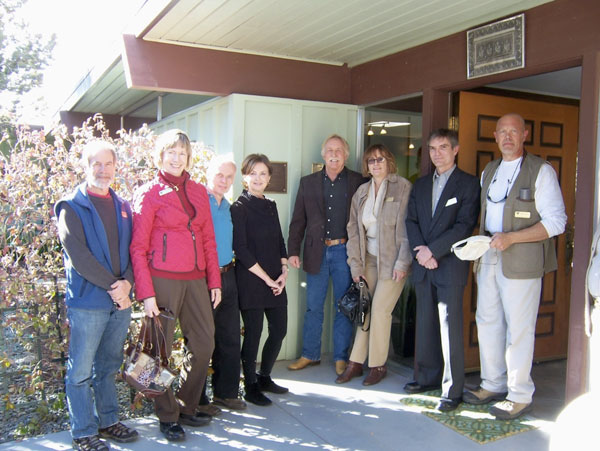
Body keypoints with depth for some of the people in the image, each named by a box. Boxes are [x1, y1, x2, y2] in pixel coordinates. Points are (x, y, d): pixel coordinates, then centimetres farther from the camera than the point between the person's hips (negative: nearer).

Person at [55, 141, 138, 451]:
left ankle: (108, 421, 29)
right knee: (81, 371, 3)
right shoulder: (72, 207, -5)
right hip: (87, 301, -5)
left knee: (109, 366, 17)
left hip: (120, 300, 6)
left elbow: (131, 250, 10)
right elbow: (78, 255, -14)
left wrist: (127, 283, -8)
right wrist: (112, 286, -15)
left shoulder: (122, 207, 13)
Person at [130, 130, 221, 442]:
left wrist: (214, 281, 9)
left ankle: (186, 408, 26)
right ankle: (167, 418, 20)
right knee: (162, 349, 4)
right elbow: (138, 247, -5)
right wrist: (146, 293, -12)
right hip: (163, 278, -5)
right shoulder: (149, 193, -1)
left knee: (204, 343, 7)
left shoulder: (199, 192, 13)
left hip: (195, 279, 5)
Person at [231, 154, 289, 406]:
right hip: (251, 281, -7)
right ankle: (251, 387, 16)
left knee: (279, 330, 9)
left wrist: (284, 271, 1)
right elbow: (241, 249, -12)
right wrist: (266, 278, -12)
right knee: (253, 332, 0)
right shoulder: (239, 208, -6)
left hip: (275, 281, 7)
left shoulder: (270, 206, 14)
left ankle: (264, 378, 28)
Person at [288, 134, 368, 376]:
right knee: (313, 307, 9)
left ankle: (341, 357, 19)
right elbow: (298, 220, 7)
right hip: (317, 252, 2)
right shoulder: (308, 182, 8)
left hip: (345, 251, -2)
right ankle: (310, 354, 23)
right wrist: (293, 251, -1)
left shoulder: (358, 182, 1)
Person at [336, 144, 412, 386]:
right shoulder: (362, 191, 9)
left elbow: (407, 227, -10)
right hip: (369, 259, 4)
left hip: (392, 260, -4)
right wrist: (356, 265, 2)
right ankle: (356, 363, 13)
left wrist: (402, 263, -14)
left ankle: (378, 365, 11)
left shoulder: (402, 187, -6)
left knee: (380, 309, -5)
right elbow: (353, 229, 8)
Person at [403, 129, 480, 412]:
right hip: (423, 265, 6)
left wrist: (433, 250, -14)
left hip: (451, 265, -5)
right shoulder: (420, 185, 16)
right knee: (425, 325, 12)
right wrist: (420, 251, -6)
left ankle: (452, 391, 3)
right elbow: (411, 221, 10)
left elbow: (465, 226, -10)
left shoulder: (468, 184, -1)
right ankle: (428, 377, 25)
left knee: (450, 328, -5)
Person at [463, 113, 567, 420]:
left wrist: (511, 238, -19)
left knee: (518, 329, -1)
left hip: (521, 261, -6)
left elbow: (556, 221, -11)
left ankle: (520, 396, 12)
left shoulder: (541, 171, -5)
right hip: (488, 257, 7)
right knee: (487, 322, 12)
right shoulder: (489, 171, 15)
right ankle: (493, 385, 26)